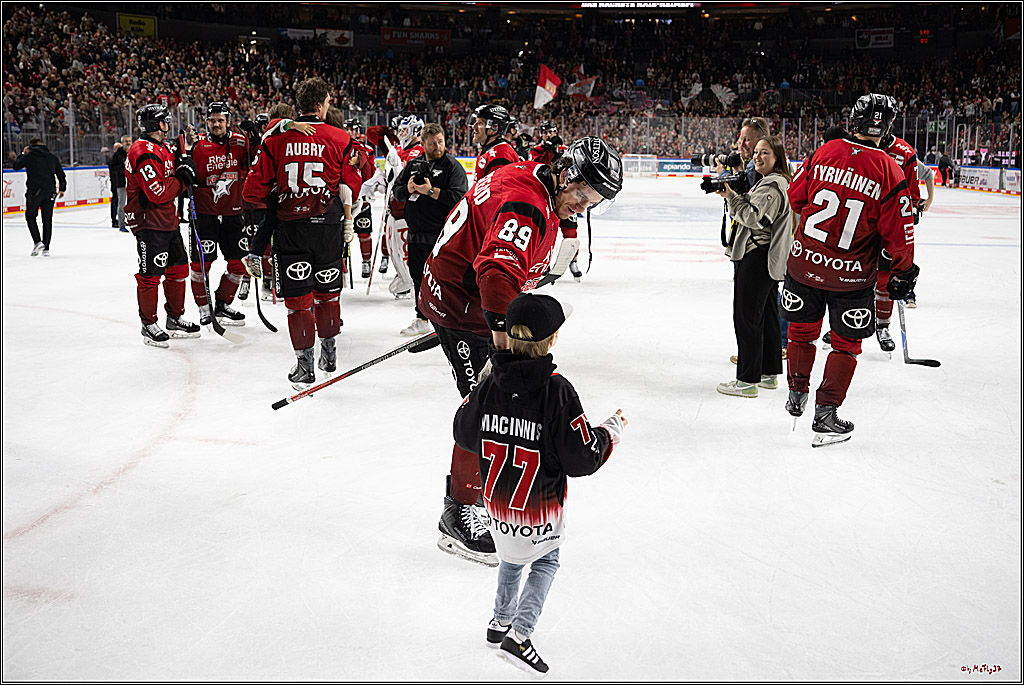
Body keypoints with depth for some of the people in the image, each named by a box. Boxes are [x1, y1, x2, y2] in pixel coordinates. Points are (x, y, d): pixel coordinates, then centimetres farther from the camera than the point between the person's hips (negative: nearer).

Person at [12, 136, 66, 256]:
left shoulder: (29, 156, -1)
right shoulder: (52, 157, 8)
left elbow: (15, 166, 11)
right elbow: (61, 174, 12)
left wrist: (23, 154, 22)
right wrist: (62, 189, 24)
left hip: (34, 191, -3)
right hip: (50, 192, 3)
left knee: (30, 217, 11)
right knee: (47, 220, 8)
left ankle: (37, 242, -6)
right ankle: (46, 248, 7)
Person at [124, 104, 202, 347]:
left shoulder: (163, 148, 14)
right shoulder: (143, 153, -19)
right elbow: (158, 193, -24)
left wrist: (183, 169, 2)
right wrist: (183, 177, -13)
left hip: (168, 221, 10)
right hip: (148, 222, -10)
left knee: (178, 269, 14)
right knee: (150, 274, -4)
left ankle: (175, 319, 26)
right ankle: (149, 325, 6)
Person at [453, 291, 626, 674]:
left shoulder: (490, 384, -11)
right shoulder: (556, 391, -25)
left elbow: (464, 435, 4)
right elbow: (582, 459, -20)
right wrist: (611, 431, -4)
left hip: (497, 499, 4)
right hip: (540, 507, -4)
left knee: (511, 557, 29)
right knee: (545, 562, 21)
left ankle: (501, 623, 43)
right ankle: (519, 636, 11)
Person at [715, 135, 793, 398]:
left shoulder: (772, 185, -17)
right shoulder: (777, 182, 17)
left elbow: (752, 217, -25)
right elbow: (752, 215, 18)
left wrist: (731, 196, -19)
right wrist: (733, 196, 5)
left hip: (758, 258, -11)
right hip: (771, 258, 11)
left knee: (746, 317, -7)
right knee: (767, 315, 15)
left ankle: (748, 380, -4)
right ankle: (769, 374, 23)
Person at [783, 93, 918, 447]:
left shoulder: (824, 153, -6)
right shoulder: (889, 172, -14)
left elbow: (796, 197, 7)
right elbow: (898, 234, -11)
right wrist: (904, 271, 6)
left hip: (805, 261, 3)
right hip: (851, 274, -3)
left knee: (802, 330, 21)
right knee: (846, 344, 12)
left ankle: (796, 396, 33)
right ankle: (826, 415, 11)